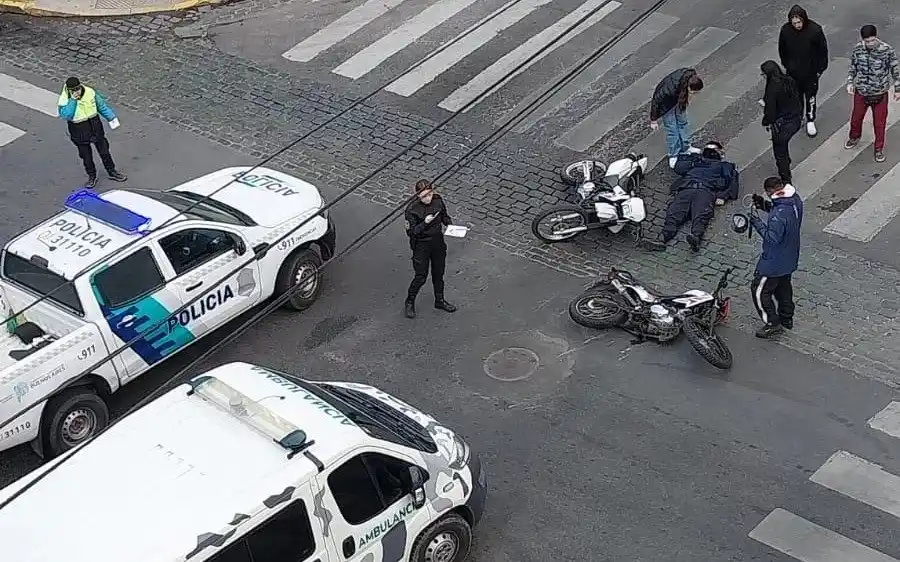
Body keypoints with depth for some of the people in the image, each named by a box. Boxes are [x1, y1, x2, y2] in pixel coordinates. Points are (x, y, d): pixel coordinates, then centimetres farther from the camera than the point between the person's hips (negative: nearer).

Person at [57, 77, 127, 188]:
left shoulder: (90, 92, -12)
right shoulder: (64, 100, -19)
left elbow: (102, 105, 1)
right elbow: (65, 115, -33)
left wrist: (111, 118, 7)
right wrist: (72, 101, -35)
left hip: (95, 126, 2)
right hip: (79, 131, -2)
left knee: (104, 150, 15)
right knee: (86, 155, 12)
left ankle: (112, 172, 33)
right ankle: (92, 176, 30)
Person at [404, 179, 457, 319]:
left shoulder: (437, 200, -8)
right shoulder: (412, 209, -22)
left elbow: (444, 216, 11)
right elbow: (411, 232, -21)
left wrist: (450, 225, -8)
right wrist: (425, 223, -32)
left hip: (438, 242, 5)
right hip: (421, 246, -5)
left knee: (438, 273, 18)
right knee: (421, 277, 2)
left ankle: (439, 301, 37)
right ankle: (410, 302, 25)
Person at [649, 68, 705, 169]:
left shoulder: (690, 77, -29)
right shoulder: (670, 88, -45)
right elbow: (656, 101, -29)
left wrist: (687, 99, 16)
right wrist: (653, 120, -17)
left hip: (679, 99, 6)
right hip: (666, 102, -6)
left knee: (683, 122, 18)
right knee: (672, 129, 3)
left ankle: (685, 148, 38)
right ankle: (673, 156, 20)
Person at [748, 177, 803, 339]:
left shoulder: (779, 214, -37)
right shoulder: (795, 200, -8)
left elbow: (772, 238, -33)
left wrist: (757, 223, -25)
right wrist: (764, 205, -2)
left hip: (775, 262, -9)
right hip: (790, 257, 9)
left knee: (760, 290, 8)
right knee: (784, 286, 27)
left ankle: (773, 324, 17)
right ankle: (787, 318, 43)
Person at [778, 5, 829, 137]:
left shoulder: (815, 30, -23)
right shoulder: (785, 30, -17)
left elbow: (823, 50, -9)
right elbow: (782, 50, 2)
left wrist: (820, 68, -6)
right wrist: (786, 65, 6)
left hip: (811, 72, -2)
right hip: (793, 72, 2)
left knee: (810, 97, 12)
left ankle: (810, 121, 30)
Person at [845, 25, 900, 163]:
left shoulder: (887, 50, -20)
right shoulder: (858, 49, -12)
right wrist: (850, 83, -8)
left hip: (880, 94, -3)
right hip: (861, 93, 3)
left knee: (879, 123, 11)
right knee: (856, 118, 22)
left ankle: (879, 148, 32)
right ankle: (855, 137, 52)